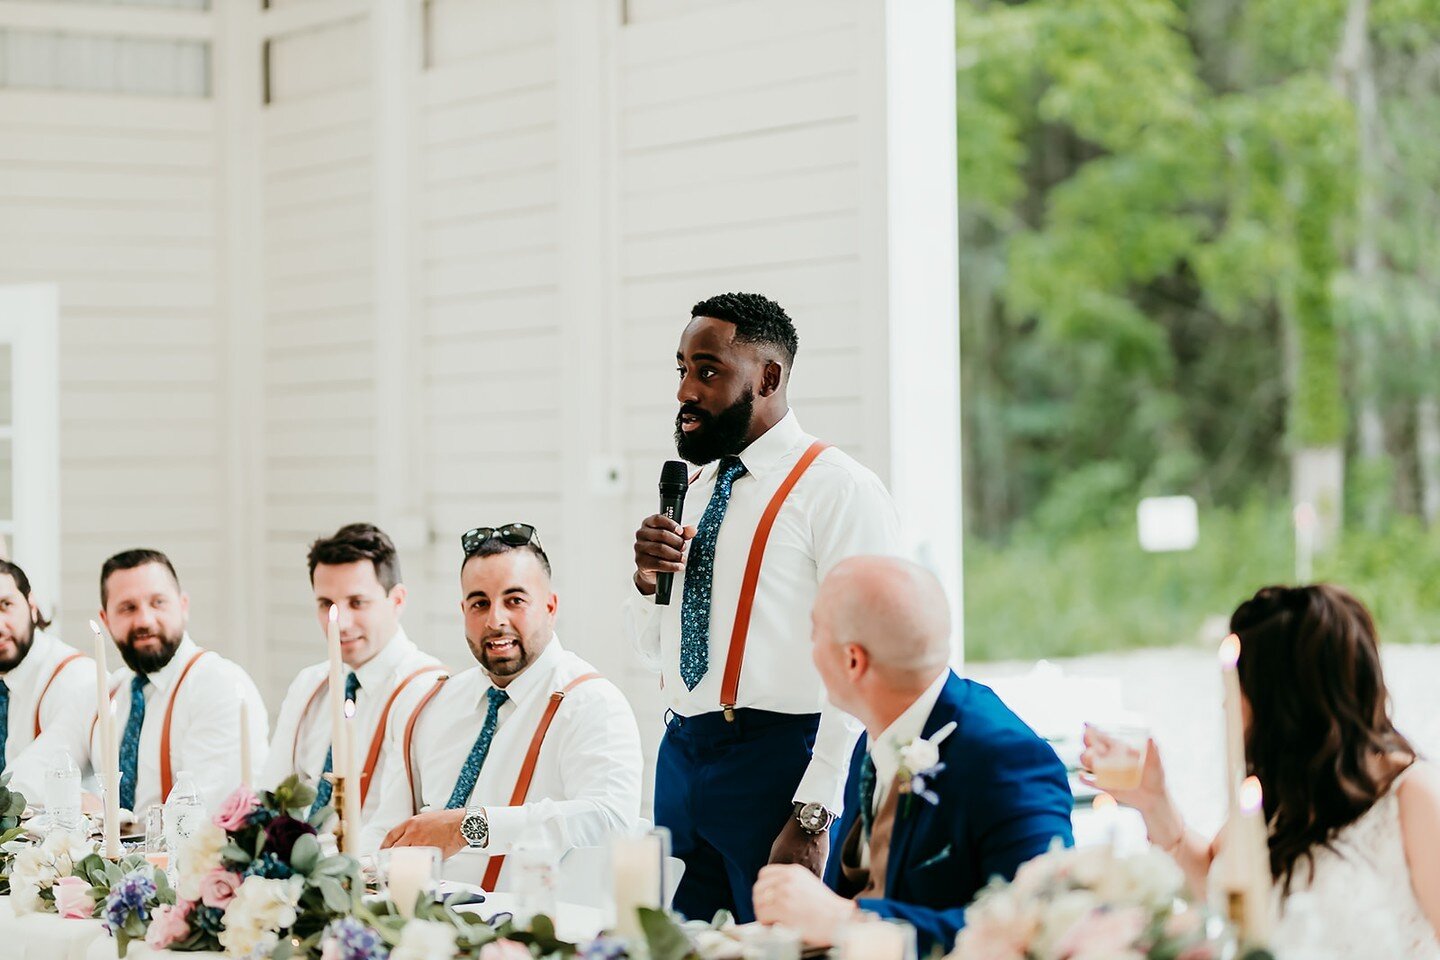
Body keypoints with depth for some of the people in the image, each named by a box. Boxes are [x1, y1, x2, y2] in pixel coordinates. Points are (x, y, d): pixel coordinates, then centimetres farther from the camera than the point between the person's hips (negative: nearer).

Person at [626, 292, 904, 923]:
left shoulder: (837, 489, -9)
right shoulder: (692, 490, 15)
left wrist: (812, 819, -21)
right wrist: (647, 580, 1)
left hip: (781, 762, -7)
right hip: (682, 762, 7)